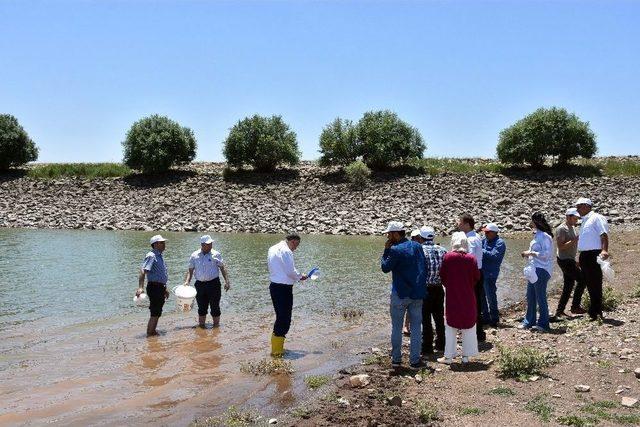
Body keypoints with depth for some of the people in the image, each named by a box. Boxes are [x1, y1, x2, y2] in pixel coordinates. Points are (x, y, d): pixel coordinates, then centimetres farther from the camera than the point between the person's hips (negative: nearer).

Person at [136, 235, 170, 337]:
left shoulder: (159, 256, 15)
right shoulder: (151, 256, -15)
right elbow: (143, 271, -27)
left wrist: (165, 289, 29)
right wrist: (140, 288, -37)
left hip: (160, 288, 9)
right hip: (154, 287, -9)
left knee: (157, 313, 16)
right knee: (155, 313, -6)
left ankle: (153, 331, 26)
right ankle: (149, 333, 2)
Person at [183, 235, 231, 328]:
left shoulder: (216, 254, 0)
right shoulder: (194, 256, 5)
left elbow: (222, 268, 1)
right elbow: (190, 270, 9)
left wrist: (227, 281, -7)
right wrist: (187, 281, -3)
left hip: (214, 284, -2)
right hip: (200, 284, 2)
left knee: (215, 307, 1)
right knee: (201, 307, 11)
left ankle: (216, 326, 12)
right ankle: (201, 326, 23)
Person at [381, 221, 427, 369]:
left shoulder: (395, 250, -16)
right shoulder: (417, 246, 4)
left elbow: (385, 267, -7)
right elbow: (423, 266, 11)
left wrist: (386, 250, -1)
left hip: (400, 294, -5)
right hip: (418, 293, 5)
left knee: (396, 327, 8)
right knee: (416, 327, 8)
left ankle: (396, 358, 14)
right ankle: (415, 360, 9)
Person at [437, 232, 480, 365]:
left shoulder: (448, 257, -11)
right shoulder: (471, 259, -9)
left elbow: (442, 275, -3)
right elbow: (477, 277, -1)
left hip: (452, 297, -1)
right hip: (468, 298, 1)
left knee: (451, 328, 9)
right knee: (468, 327, 13)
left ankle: (449, 356, 11)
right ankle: (466, 355, 17)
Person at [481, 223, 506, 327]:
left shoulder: (500, 243, -8)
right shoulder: (484, 240, 14)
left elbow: (494, 256, -20)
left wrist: (482, 250, -15)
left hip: (490, 274, -8)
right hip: (481, 272, 8)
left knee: (491, 297, -2)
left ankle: (494, 319, 11)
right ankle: (485, 317, 26)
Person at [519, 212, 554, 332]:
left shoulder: (545, 236, -14)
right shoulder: (537, 235, 16)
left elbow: (546, 253, -21)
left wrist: (531, 253, -17)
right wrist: (528, 254, 11)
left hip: (542, 270, -10)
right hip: (534, 269, 10)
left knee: (540, 297, -3)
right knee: (530, 297, 13)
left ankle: (543, 324, 5)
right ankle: (529, 322, 21)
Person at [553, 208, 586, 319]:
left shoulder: (572, 228, 16)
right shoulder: (561, 229, -14)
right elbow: (561, 246, -22)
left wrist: (575, 261, 23)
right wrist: (574, 240, -25)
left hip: (570, 260, 9)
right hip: (565, 260, -9)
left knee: (568, 286, 8)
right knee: (581, 280, -9)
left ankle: (559, 311, 11)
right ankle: (575, 307, -1)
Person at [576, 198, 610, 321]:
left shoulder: (596, 218, -5)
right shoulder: (584, 221, 23)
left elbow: (604, 234, -17)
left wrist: (604, 250, -31)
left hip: (594, 255, -9)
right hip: (584, 255, 9)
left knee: (595, 284, -7)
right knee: (589, 284, 12)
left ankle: (596, 312, -3)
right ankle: (594, 312, 19)